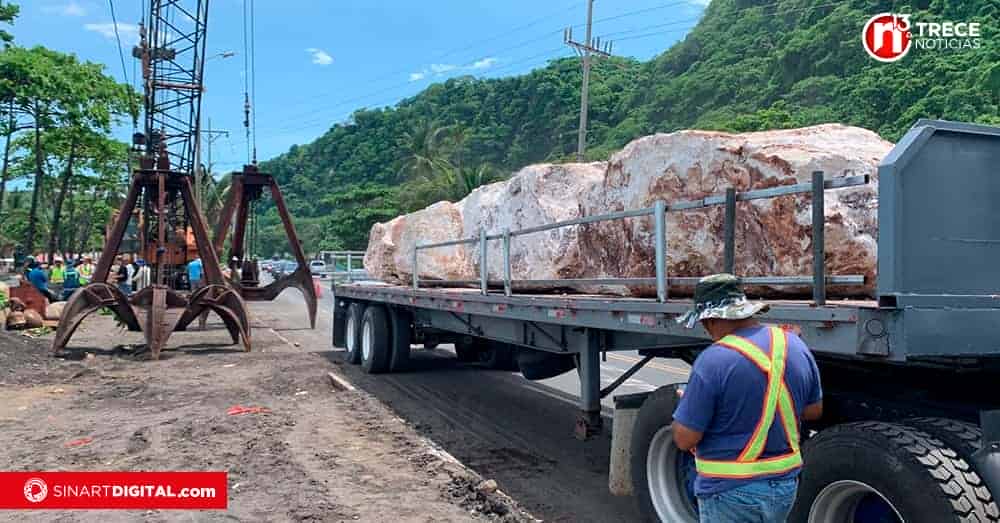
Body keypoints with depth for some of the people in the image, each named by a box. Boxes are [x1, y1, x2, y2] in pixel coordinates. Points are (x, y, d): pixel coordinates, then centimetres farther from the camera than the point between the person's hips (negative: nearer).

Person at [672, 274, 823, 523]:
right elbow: (814, 410, 11)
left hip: (731, 492, -6)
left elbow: (684, 439, -19)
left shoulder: (713, 360, -24)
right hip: (784, 486, 6)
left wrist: (687, 401, 0)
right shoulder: (795, 345, -2)